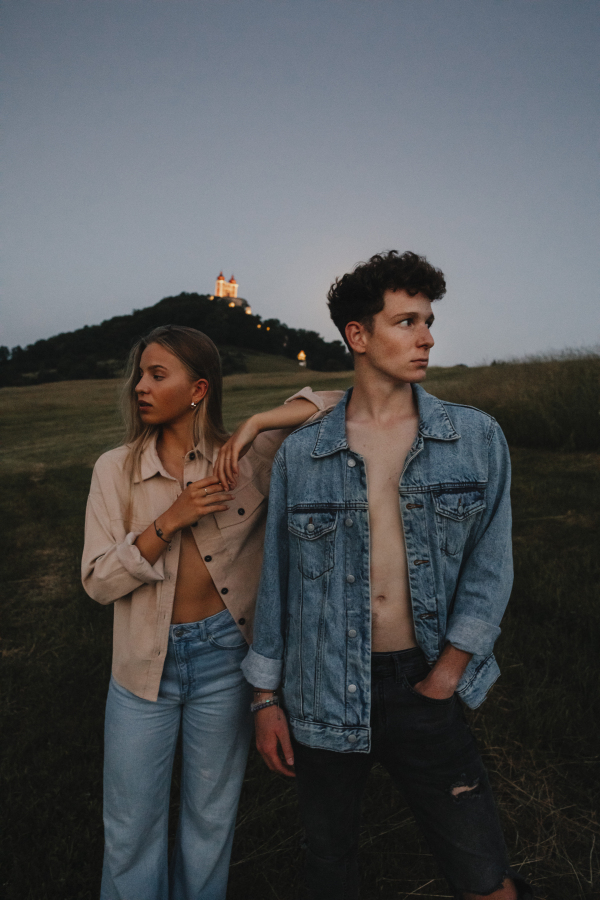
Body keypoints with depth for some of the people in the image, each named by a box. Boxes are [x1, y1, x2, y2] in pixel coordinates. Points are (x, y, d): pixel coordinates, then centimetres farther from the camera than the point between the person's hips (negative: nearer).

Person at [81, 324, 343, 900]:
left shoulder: (249, 459, -9)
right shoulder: (116, 469, -4)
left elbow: (340, 405, -13)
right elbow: (97, 581, -8)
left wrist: (255, 424, -24)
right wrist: (171, 519, -21)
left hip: (223, 657, -1)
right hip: (144, 663, 1)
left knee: (210, 820, 20)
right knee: (129, 831, 17)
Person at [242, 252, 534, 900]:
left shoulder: (477, 439, -3)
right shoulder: (300, 454, -4)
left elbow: (489, 567, -1)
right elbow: (277, 578, 2)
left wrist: (443, 679, -6)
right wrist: (266, 697, 4)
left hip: (425, 689, 0)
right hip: (324, 697, 1)